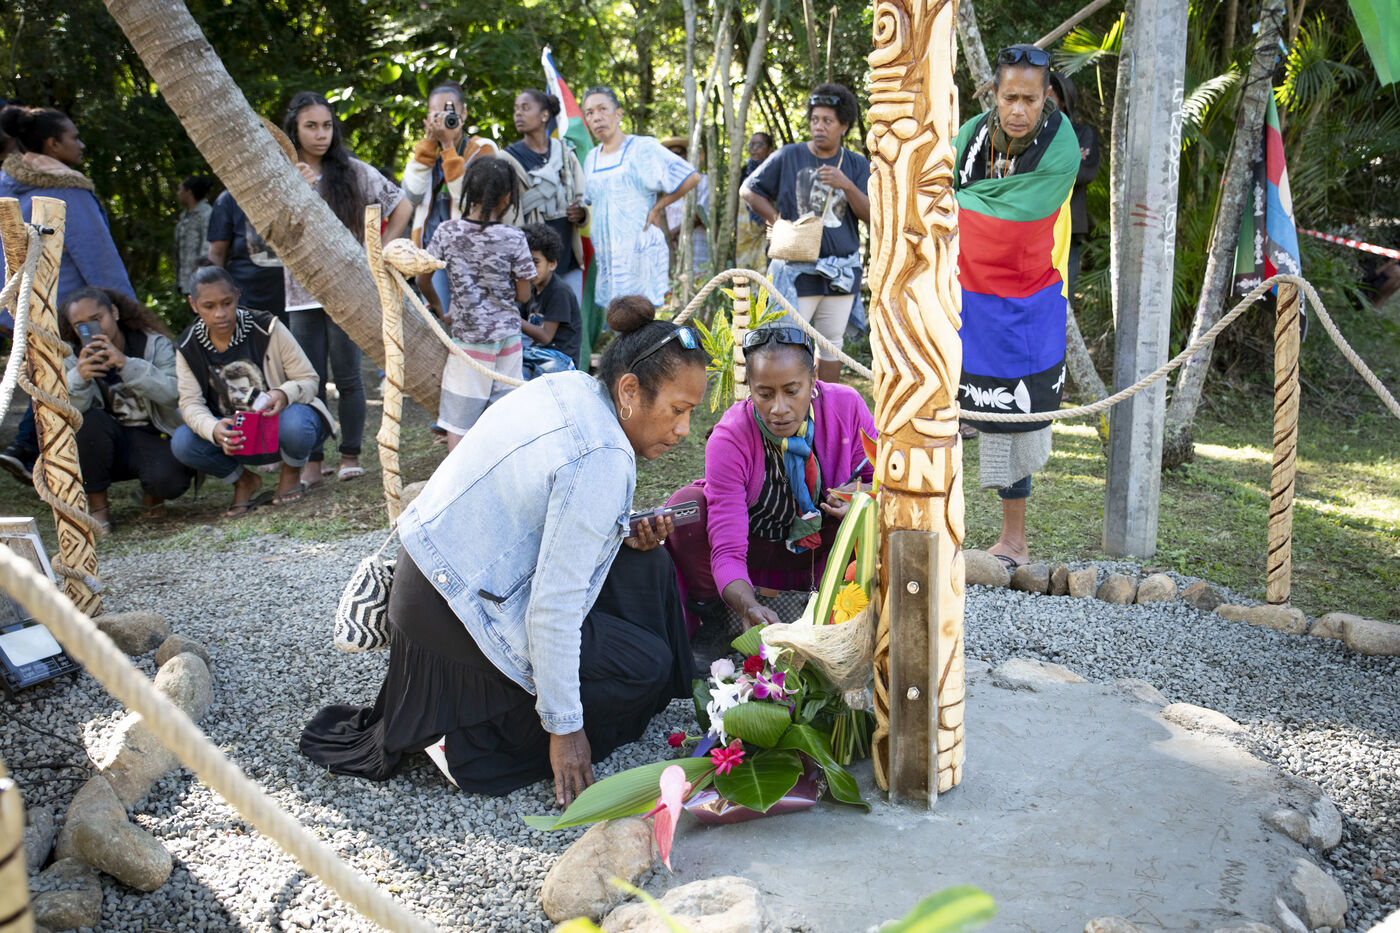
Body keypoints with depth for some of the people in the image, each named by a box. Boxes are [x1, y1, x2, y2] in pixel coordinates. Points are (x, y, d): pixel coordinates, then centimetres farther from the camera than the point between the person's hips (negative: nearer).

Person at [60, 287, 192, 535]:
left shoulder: (155, 345, -7)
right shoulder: (72, 356, -2)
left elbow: (172, 394, -24)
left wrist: (126, 364, -38)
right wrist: (79, 377, -39)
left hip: (155, 439, -2)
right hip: (109, 445, 2)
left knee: (169, 480, -33)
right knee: (88, 420, -30)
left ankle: (151, 492, 9)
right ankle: (97, 507, -14)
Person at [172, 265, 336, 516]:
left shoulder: (267, 328, -14)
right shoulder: (188, 348, -5)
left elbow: (308, 379, -12)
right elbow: (190, 403, -11)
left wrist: (284, 394, -36)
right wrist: (214, 429, -35)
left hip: (276, 420, -3)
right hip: (233, 435, 3)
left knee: (293, 423, -39)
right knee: (182, 443, -25)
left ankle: (291, 475, -1)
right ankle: (243, 480, 6)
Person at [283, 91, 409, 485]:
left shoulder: (353, 171, 3)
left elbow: (402, 208, 7)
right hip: (303, 293, 2)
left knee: (347, 376, -1)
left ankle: (350, 456, 9)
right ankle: (313, 460, 8)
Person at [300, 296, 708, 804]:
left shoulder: (567, 386, 1)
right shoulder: (601, 460, -27)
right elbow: (554, 606, -26)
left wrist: (619, 532, 2)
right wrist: (564, 727, -17)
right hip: (454, 616, -9)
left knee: (644, 566, 12)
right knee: (647, 666, 1)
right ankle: (468, 741, -3)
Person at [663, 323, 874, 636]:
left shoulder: (846, 406, -23)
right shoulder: (729, 439, -31)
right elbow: (727, 551, -33)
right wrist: (748, 607, -53)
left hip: (820, 550, 2)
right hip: (753, 550, -1)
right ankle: (702, 605, 0)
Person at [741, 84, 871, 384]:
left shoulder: (856, 165, 7)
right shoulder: (788, 156, 1)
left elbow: (869, 215, -2)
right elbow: (749, 190, 7)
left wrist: (847, 185, -19)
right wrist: (779, 222, -4)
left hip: (842, 269, 3)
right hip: (797, 267, -3)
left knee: (832, 343, 10)